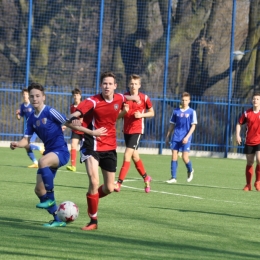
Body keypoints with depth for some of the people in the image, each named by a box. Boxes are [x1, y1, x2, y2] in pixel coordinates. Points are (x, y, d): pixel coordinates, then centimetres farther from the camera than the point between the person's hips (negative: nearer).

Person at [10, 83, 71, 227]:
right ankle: (58, 220, 16)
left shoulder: (50, 112, -11)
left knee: (43, 162, -39)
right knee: (39, 190, 4)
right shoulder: (32, 119, 9)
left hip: (61, 151, -8)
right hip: (49, 153, 8)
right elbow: (27, 140, 9)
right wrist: (18, 144, -13)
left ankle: (51, 199, -23)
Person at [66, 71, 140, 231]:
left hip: (110, 147, 5)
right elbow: (75, 115, -32)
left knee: (109, 188, 7)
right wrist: (73, 120, -51)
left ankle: (92, 198, 40)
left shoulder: (119, 99, -1)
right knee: (94, 182, -19)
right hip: (93, 145, -5)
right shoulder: (93, 102, -17)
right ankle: (93, 221, -5)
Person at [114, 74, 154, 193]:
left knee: (127, 155, -15)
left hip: (137, 130, -5)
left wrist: (141, 115, -13)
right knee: (134, 156, 15)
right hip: (126, 130, 5)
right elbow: (117, 115, 5)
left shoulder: (144, 98, -6)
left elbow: (152, 113, 5)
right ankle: (146, 178, 36)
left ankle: (119, 183, -15)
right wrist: (124, 112, -17)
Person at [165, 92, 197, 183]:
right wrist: (168, 136, 11)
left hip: (185, 138, -3)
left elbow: (193, 126, -4)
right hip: (176, 137, 3)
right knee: (174, 156, -3)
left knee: (184, 157, -8)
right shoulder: (176, 111, 8)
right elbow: (172, 125, 15)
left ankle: (190, 171, 23)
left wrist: (187, 137, -14)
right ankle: (173, 178, 1)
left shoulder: (192, 112, -1)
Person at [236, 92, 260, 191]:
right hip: (249, 142, 2)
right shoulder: (247, 113, 2)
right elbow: (239, 124, 10)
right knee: (249, 163, 7)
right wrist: (237, 135, -2)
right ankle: (248, 185, 17)